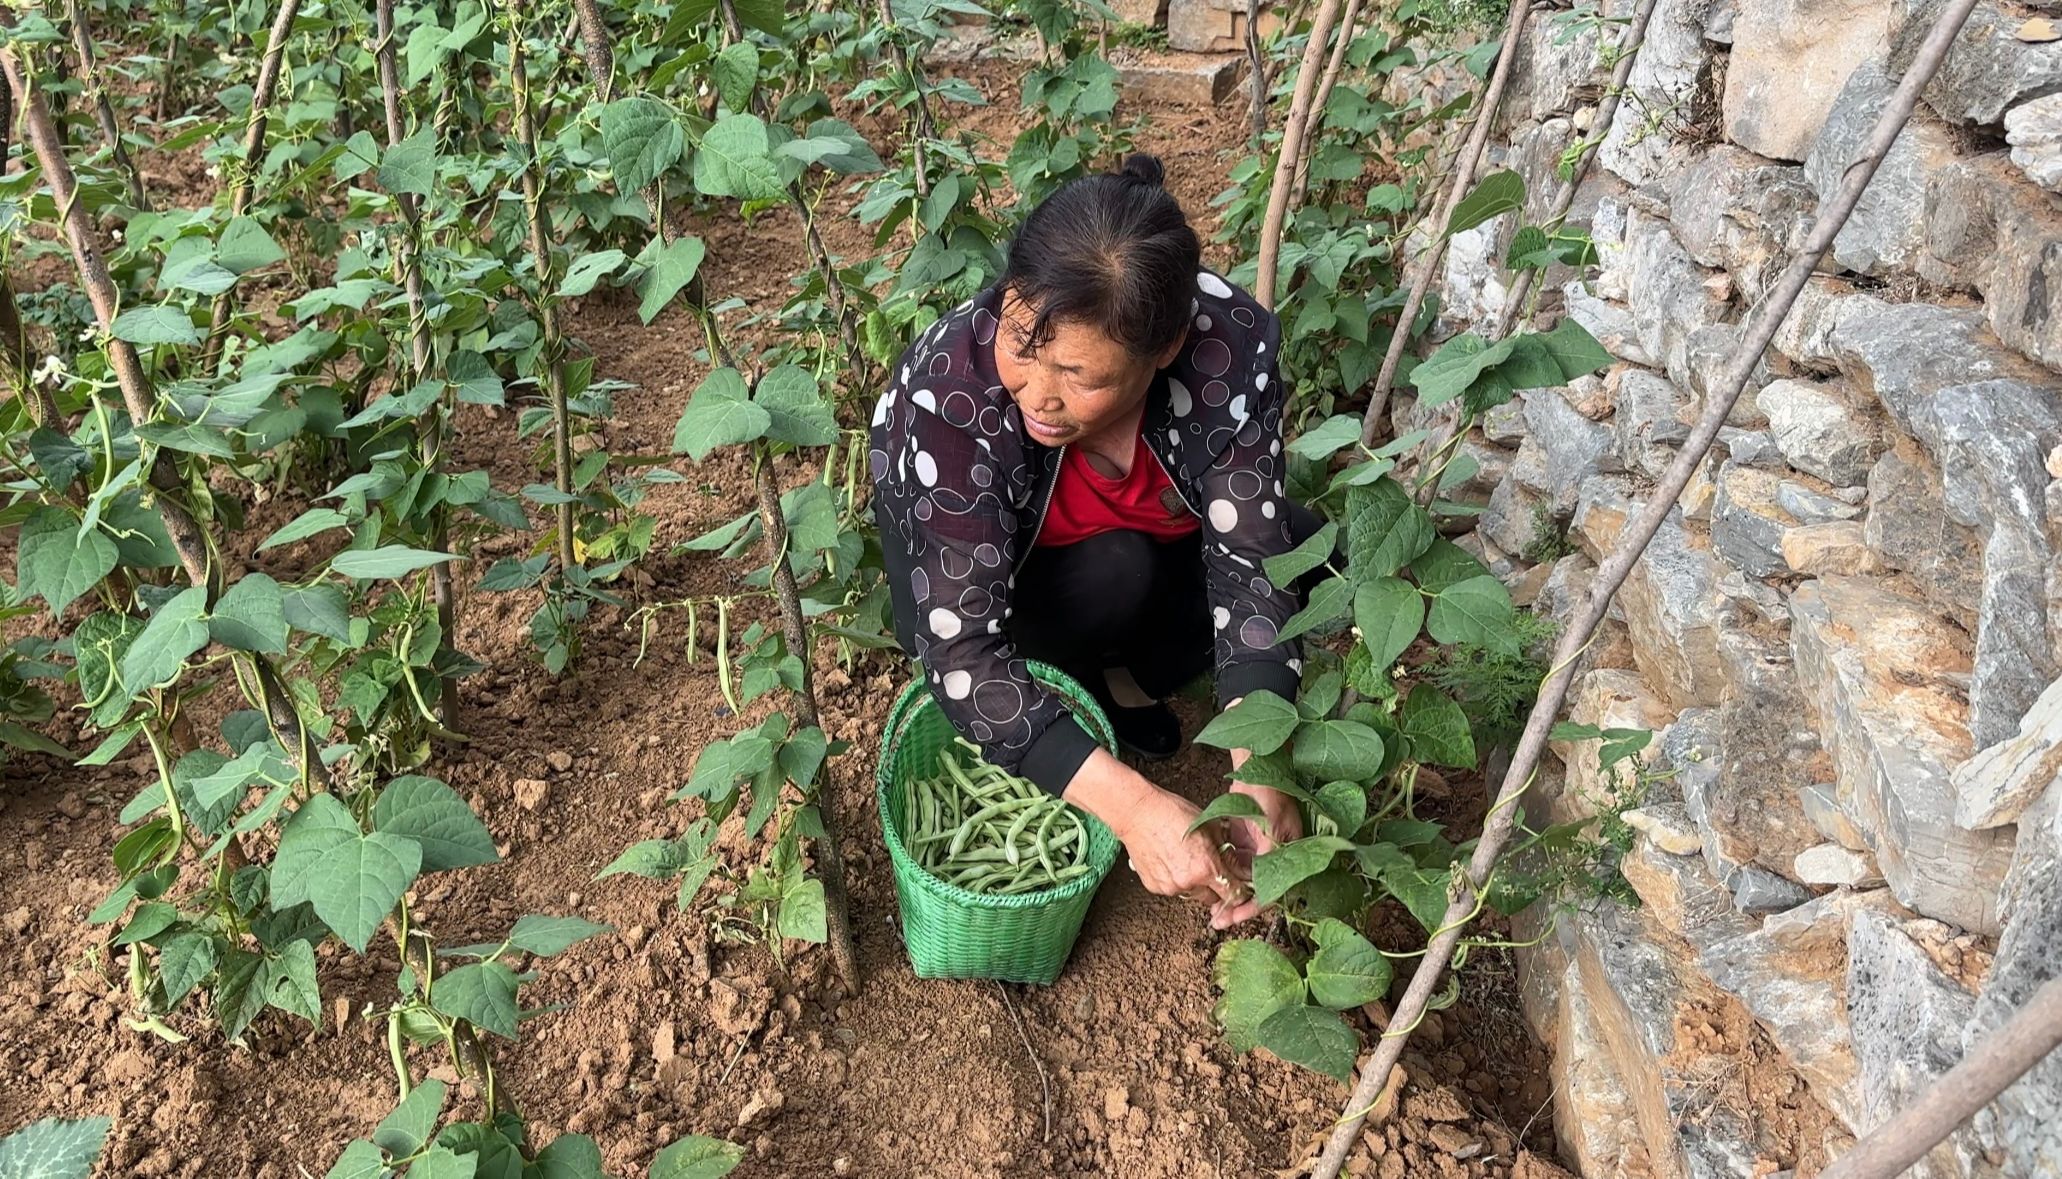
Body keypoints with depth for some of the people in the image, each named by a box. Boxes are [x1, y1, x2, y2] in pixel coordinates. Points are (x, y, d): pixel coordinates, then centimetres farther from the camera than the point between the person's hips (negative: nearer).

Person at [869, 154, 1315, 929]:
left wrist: (1260, 773, -45)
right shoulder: (952, 392, -40)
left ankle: (1121, 684, 2)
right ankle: (1070, 685, -1)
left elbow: (1247, 557, -30)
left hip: (1147, 537, 4)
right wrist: (1130, 803, -51)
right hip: (977, 557, -3)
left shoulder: (1230, 342, -33)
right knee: (1115, 574, -34)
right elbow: (962, 647, -40)